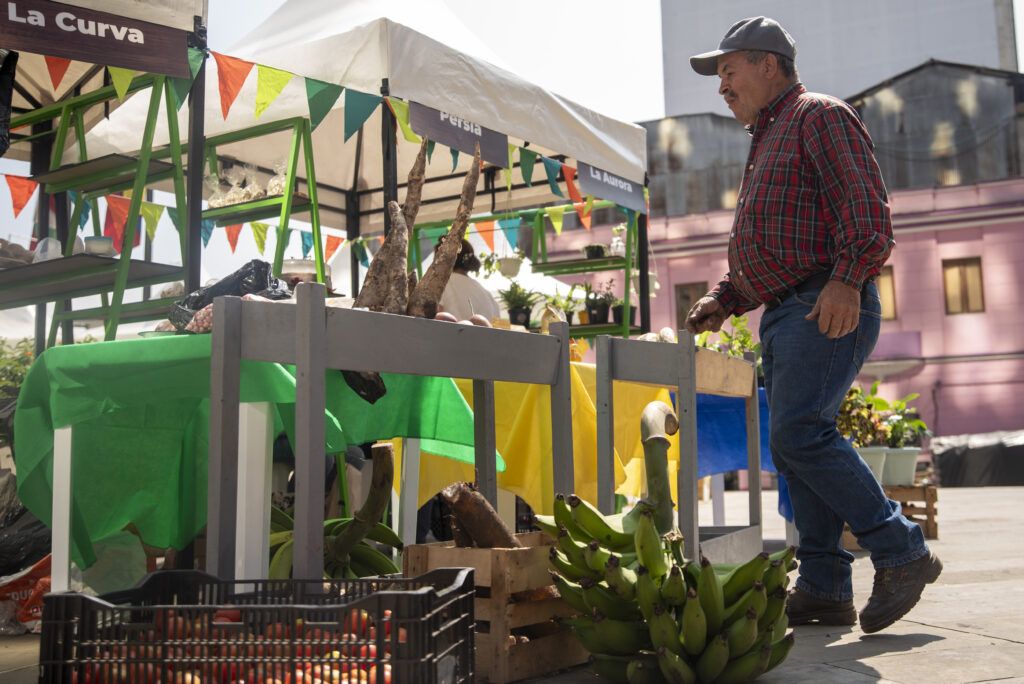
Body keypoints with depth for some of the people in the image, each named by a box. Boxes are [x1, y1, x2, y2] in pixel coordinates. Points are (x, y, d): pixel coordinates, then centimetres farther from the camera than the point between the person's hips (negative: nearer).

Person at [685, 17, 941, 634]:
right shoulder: (765, 143, 29)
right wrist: (723, 300, 14)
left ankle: (901, 552, -9)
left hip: (830, 307, -10)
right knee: (795, 446, 5)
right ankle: (825, 589, 8)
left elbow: (866, 201, -15)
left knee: (799, 432, -21)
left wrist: (847, 278, -28)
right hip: (784, 314, 10)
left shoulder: (820, 116, 0)